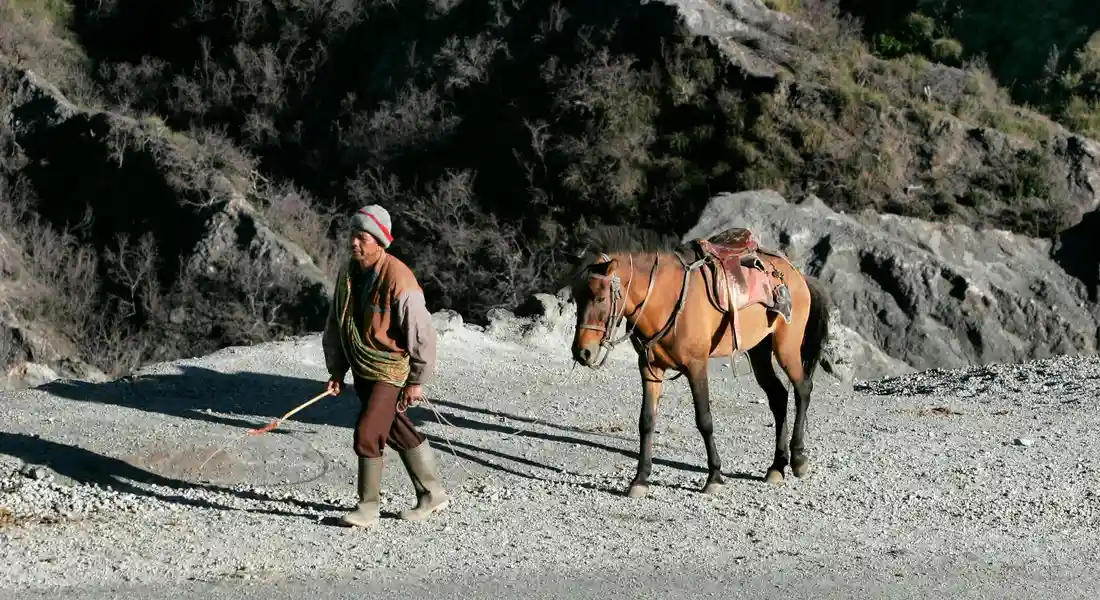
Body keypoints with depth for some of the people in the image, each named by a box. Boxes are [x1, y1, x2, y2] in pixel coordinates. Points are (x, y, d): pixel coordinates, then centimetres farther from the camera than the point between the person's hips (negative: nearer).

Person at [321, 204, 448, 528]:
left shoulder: (398, 279, -22)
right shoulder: (348, 273, 1)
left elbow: (422, 333, -17)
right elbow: (335, 325, 11)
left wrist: (417, 381, -14)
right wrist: (336, 371, 8)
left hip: (391, 370, -8)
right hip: (362, 370, 8)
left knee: (367, 434, -13)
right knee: (399, 432, 16)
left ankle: (368, 507, 1)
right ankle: (433, 493, 29)